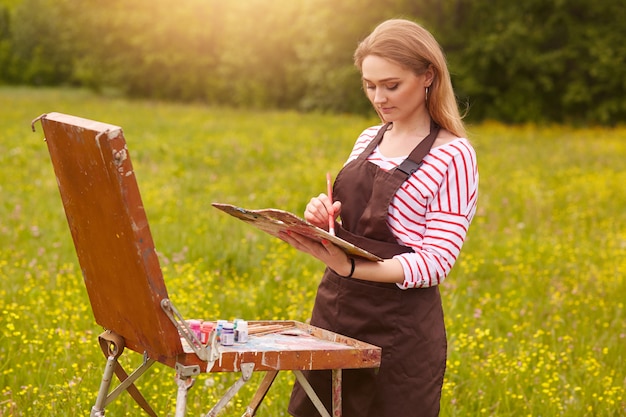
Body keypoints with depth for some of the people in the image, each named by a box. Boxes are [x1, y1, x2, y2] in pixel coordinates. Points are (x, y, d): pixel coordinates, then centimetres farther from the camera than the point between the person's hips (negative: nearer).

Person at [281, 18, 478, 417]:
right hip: (335, 309, 6)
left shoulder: (453, 155, -10)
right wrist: (322, 217, -6)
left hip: (400, 330, -6)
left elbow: (436, 261, -14)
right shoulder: (369, 140, 10)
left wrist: (349, 267, -27)